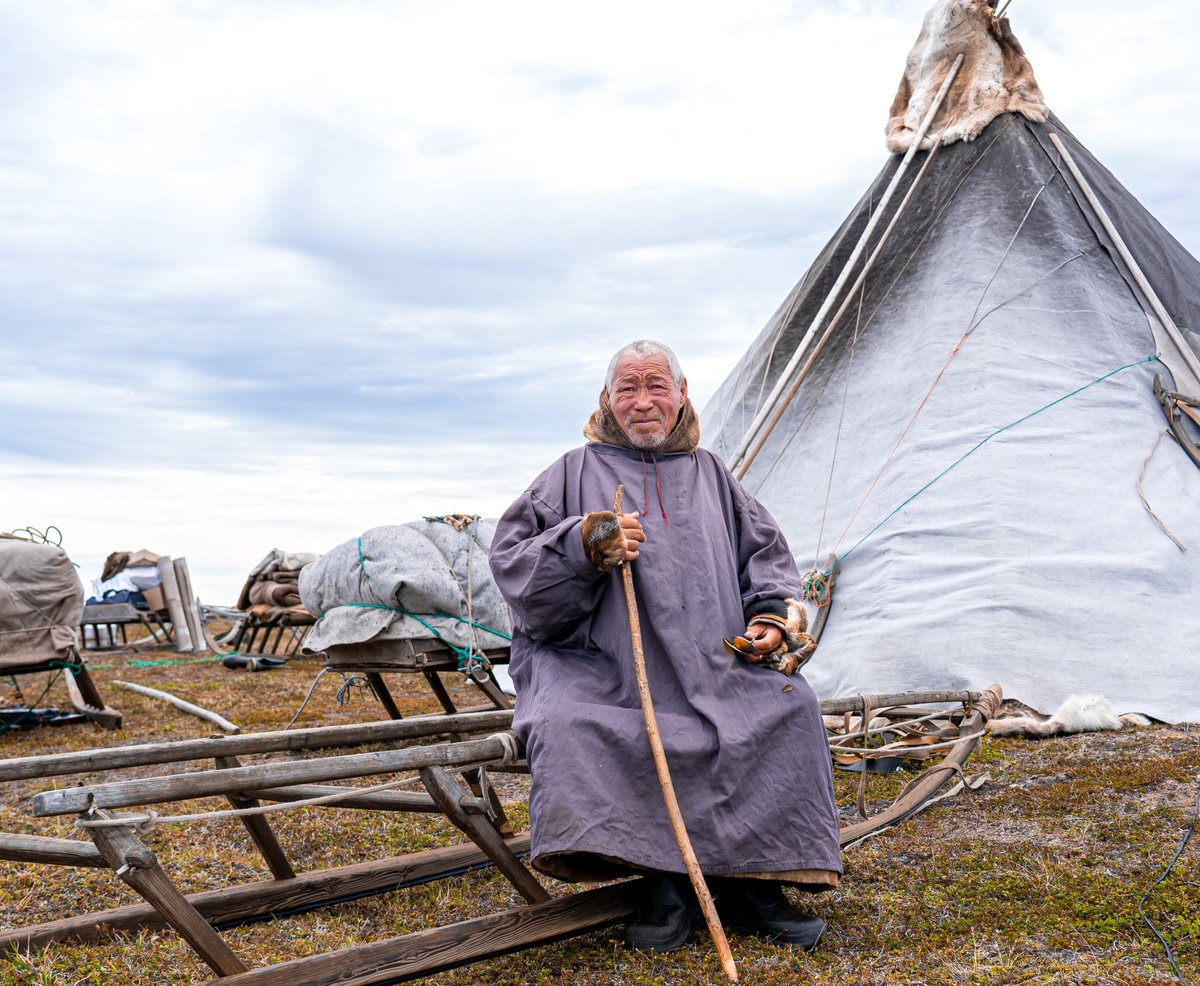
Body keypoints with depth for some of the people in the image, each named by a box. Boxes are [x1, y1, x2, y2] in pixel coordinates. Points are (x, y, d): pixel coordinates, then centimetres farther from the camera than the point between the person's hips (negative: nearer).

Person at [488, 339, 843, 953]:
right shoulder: (577, 472, 12)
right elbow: (511, 558, 4)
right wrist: (582, 549, -13)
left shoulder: (709, 473, 21)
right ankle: (665, 875, -24)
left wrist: (775, 614, 4)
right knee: (570, 726, -34)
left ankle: (749, 880, -14)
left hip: (711, 667, 3)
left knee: (790, 705, -22)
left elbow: (765, 553, 24)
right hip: (598, 666, -2)